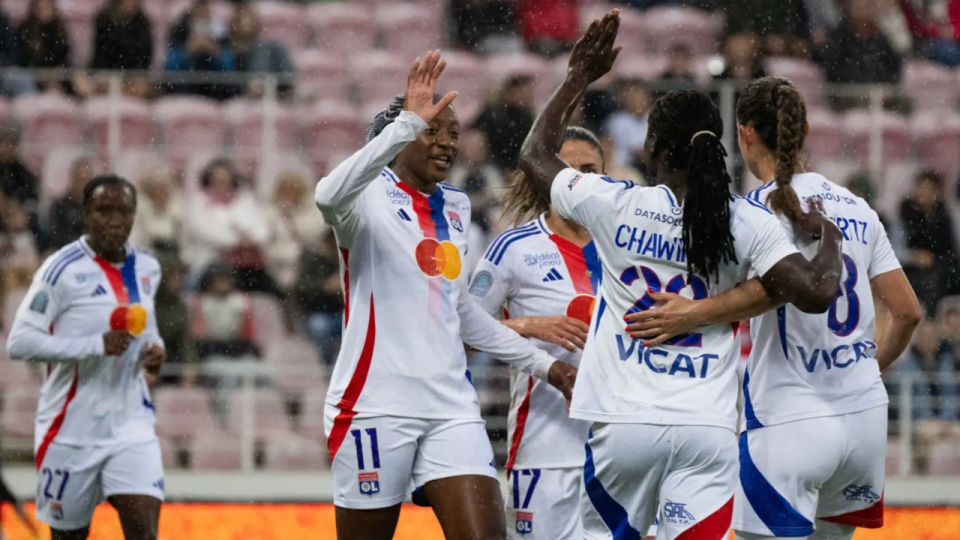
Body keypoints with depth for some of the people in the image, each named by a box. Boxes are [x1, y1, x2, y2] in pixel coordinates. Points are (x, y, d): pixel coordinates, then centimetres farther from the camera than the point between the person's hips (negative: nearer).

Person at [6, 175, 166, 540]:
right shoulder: (62, 270, -12)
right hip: (72, 429, -4)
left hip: (131, 424, 4)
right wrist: (95, 345, -25)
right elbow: (19, 342, -17)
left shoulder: (147, 269, 7)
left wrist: (154, 347, 2)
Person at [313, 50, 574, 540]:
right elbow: (330, 196, -31)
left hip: (451, 407, 6)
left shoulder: (455, 207, 17)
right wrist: (407, 123, -37)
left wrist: (539, 362, 28)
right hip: (375, 403, -6)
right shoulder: (371, 195, -4)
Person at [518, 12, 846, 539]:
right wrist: (829, 239, 11)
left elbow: (535, 156, 17)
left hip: (624, 422, 0)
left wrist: (579, 77, 25)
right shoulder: (748, 222, -2)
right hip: (707, 428, 0)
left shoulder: (614, 205, 0)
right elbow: (815, 292, -10)